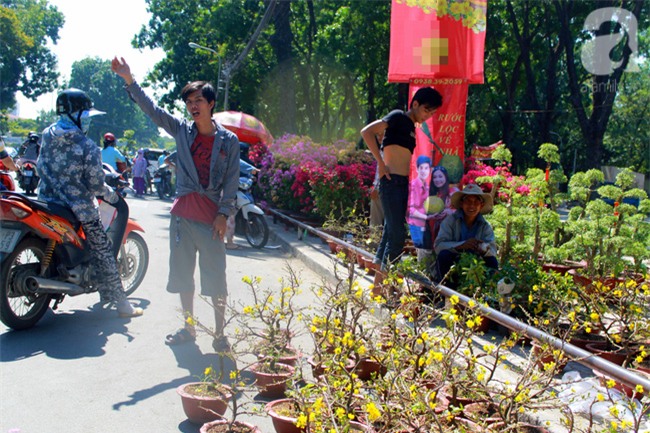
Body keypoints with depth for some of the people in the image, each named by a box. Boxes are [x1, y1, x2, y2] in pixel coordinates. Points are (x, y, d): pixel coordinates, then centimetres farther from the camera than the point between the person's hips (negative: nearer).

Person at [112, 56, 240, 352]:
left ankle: (220, 333, 10)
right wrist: (129, 80, -5)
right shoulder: (182, 130, 8)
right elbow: (151, 108, 4)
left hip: (211, 216, -3)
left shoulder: (229, 140, 1)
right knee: (182, 273, 11)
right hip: (182, 213, 4)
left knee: (216, 277, -1)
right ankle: (189, 328, 26)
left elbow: (232, 181, -1)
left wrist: (224, 214, -9)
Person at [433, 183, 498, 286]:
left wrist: (485, 249, -41)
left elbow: (493, 250, -16)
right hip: (452, 265, -2)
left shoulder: (485, 226, -2)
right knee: (443, 255, -31)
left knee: (492, 261, -22)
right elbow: (438, 245, -24)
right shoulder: (450, 221, -12)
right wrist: (461, 245, -40)